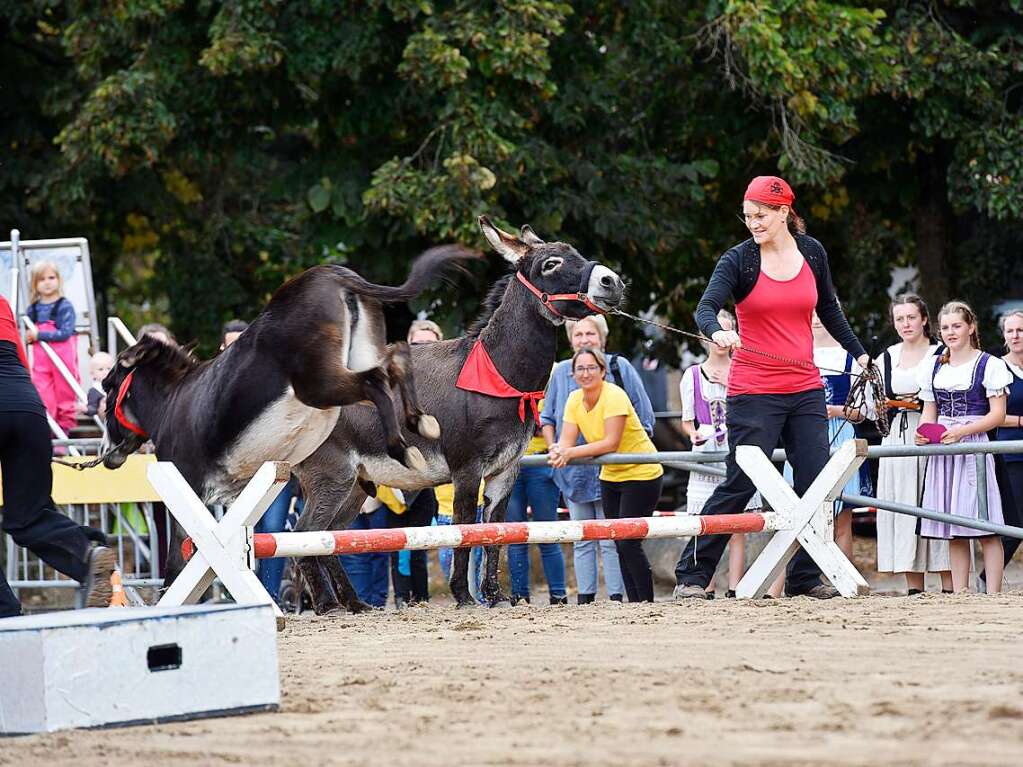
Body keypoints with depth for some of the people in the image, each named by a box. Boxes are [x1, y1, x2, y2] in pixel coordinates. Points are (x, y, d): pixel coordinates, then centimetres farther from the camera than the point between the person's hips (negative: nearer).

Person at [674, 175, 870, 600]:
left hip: (806, 390, 5)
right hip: (754, 394, -5)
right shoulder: (739, 260, -6)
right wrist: (718, 332, -41)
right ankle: (691, 576, -2)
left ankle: (804, 579, 8)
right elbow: (706, 307, -19)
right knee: (740, 485, -8)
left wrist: (858, 352, 24)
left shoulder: (812, 253, 7)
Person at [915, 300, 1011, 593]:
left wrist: (962, 431, -18)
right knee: (954, 531, 5)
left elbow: (998, 414, -6)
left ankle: (992, 594, -10)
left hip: (974, 447, -5)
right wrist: (922, 432, -3)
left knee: (986, 529, -9)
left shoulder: (989, 365, -2)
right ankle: (959, 593, 8)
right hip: (941, 451, 5)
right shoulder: (934, 368, 15)